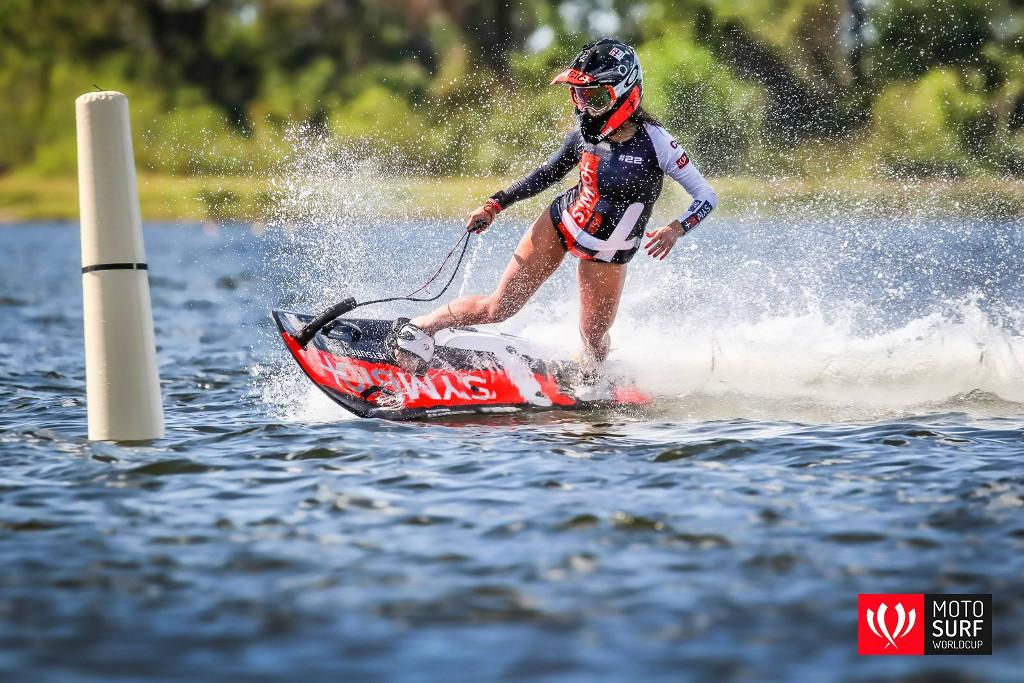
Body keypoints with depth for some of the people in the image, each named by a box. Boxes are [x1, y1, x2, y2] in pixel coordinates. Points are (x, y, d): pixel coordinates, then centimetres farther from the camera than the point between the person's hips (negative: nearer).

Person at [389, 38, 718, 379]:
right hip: (559, 224, 2)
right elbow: (547, 174, 10)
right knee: (498, 308, -5)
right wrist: (495, 205, 5)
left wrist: (675, 229, -35)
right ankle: (419, 326, 7)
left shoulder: (655, 143, -22)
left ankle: (588, 381, 44)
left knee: (594, 340, 11)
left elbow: (706, 196, -17)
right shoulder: (585, 134, -8)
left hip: (605, 255, -2)